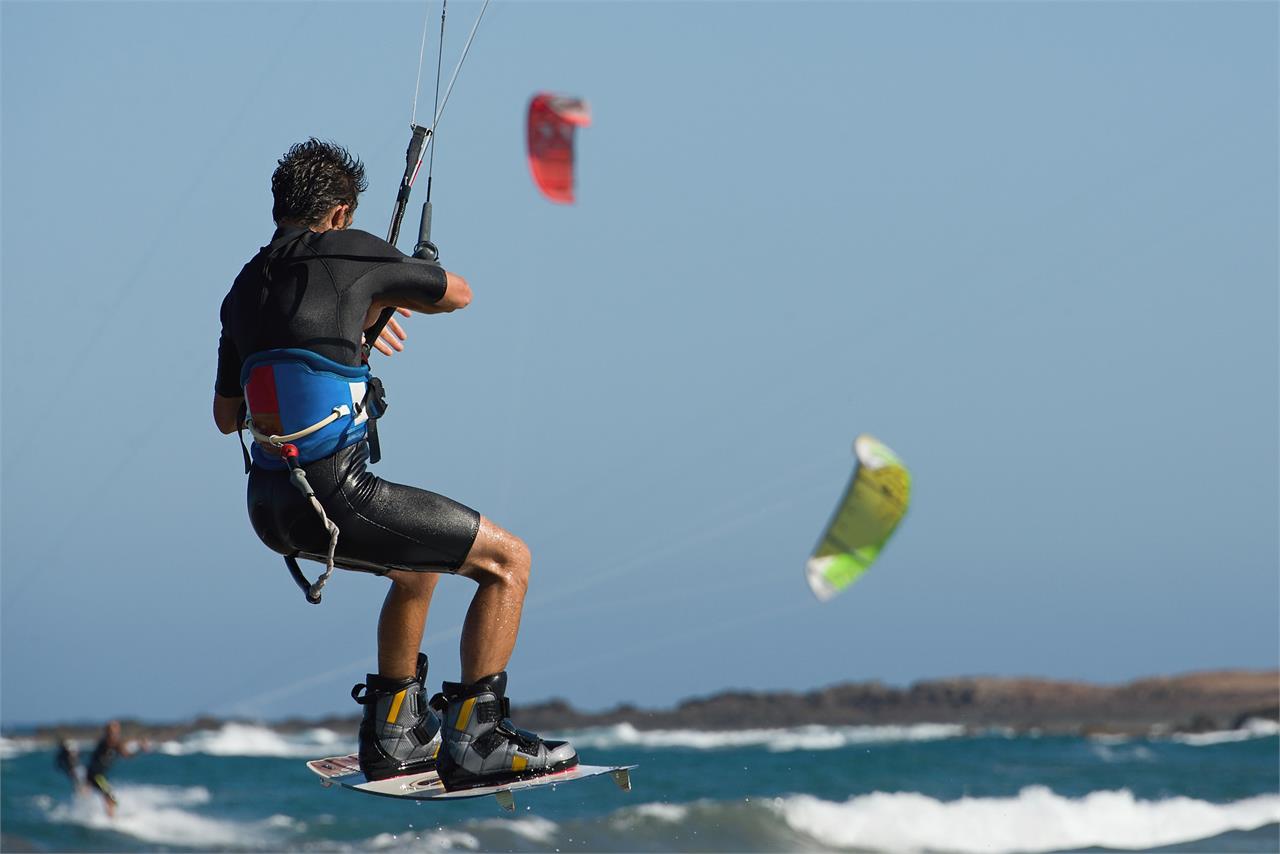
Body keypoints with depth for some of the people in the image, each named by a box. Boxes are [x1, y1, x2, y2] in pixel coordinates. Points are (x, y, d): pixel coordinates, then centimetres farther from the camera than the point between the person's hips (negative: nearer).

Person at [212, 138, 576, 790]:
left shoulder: (242, 290, 15)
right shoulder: (348, 252, -3)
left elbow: (226, 416, 25)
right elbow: (458, 295, 11)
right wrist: (381, 296, 31)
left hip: (269, 508, 8)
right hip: (335, 498, -8)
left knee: (421, 563, 32)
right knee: (508, 559, 3)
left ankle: (392, 734, 32)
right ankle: (473, 741, -2)